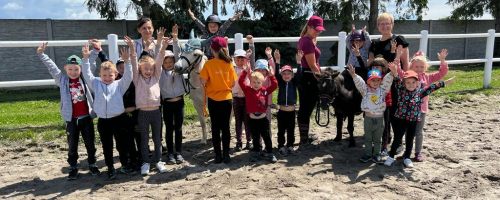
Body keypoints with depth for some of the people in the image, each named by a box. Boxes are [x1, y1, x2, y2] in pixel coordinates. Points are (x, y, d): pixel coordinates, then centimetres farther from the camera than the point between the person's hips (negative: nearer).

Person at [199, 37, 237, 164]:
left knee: (215, 128, 9)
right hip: (227, 99, 1)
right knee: (225, 127, 10)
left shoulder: (208, 64, -10)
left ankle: (218, 155, 13)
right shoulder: (229, 64, -5)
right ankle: (226, 155, 14)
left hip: (213, 99, -1)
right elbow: (233, 83, -2)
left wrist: (208, 85, 6)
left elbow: (202, 81, -16)